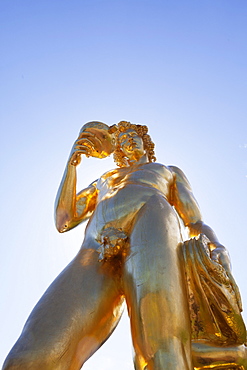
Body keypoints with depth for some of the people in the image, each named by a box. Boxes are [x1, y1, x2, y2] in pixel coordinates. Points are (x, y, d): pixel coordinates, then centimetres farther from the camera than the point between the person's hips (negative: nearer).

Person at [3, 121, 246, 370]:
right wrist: (72, 163, 23)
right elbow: (63, 221, 30)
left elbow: (196, 224, 25)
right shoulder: (103, 181, 46)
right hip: (98, 252, 3)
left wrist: (217, 247, -1)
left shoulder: (170, 171, 41)